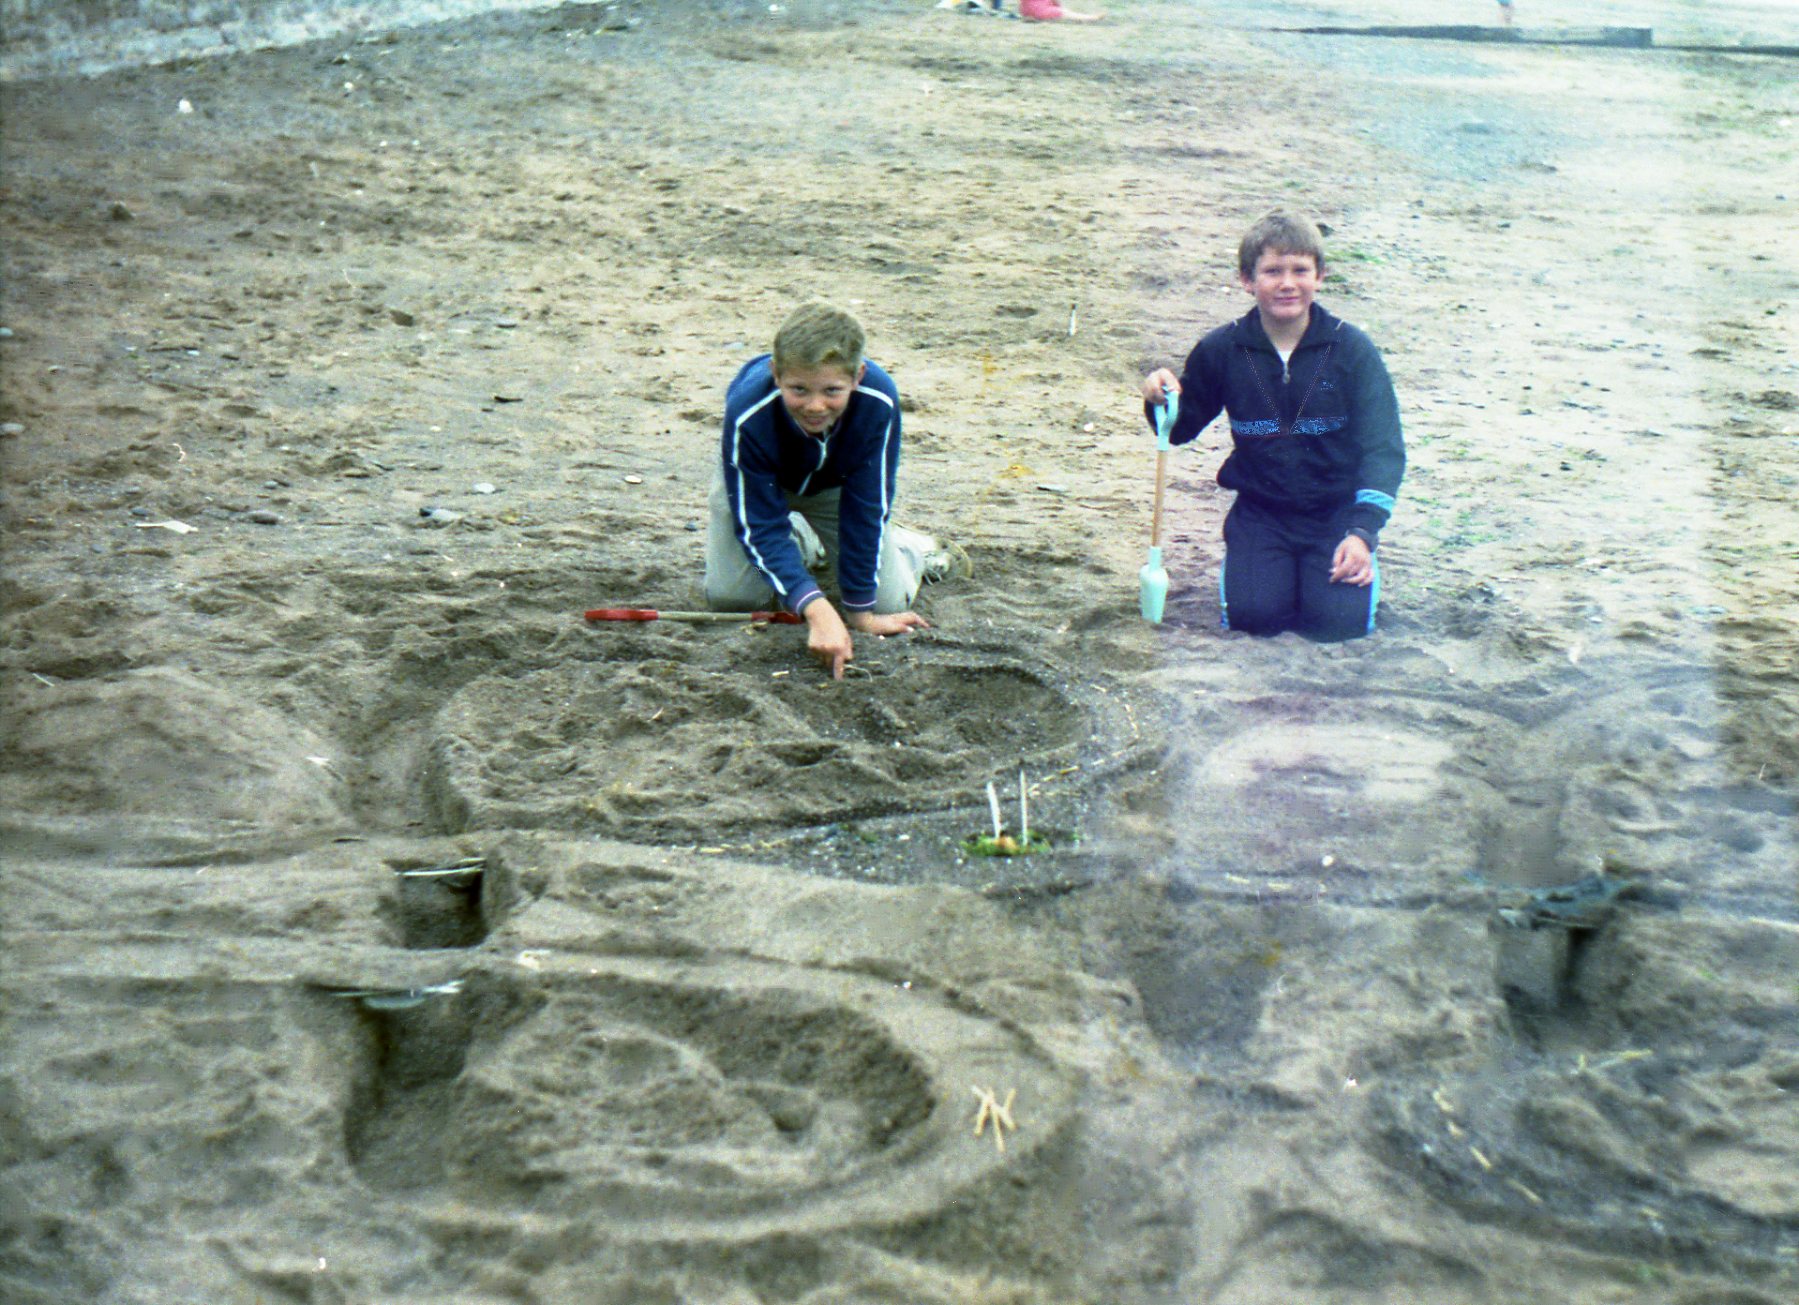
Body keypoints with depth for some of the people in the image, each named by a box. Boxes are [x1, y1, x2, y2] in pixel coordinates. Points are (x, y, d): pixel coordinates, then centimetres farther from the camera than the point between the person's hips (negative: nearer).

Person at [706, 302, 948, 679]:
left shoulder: (879, 401, -39)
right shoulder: (748, 415, -42)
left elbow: (866, 508, -27)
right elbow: (759, 526, -36)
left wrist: (859, 610, -24)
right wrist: (815, 609, -49)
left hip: (836, 485, 0)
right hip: (758, 480, 0)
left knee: (888, 602, -8)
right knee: (729, 597, -12)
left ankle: (908, 548, 29)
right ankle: (800, 541, 20)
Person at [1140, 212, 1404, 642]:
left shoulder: (1351, 349, -9)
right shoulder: (1222, 350, -4)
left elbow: (1384, 448, -10)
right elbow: (1180, 429, 8)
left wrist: (1362, 531, -22)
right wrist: (1159, 401, -17)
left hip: (1337, 510, -1)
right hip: (1260, 512, 1)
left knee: (1339, 620, -19)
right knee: (1254, 614, -21)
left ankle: (1356, 556, 14)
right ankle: (1252, 559, 13)